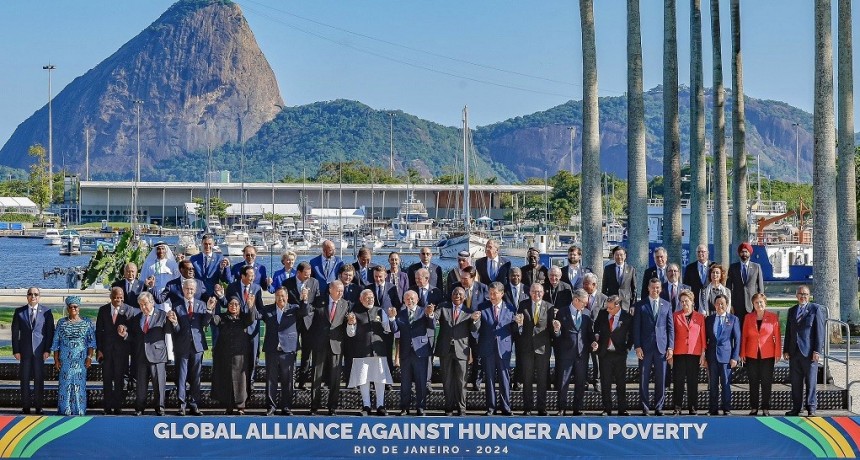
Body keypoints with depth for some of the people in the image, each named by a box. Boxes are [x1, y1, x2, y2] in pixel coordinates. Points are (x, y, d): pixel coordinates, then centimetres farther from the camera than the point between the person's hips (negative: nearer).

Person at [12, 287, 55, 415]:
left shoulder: (46, 311, 3)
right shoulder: (19, 312, 6)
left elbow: (50, 331, 2)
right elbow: (15, 332, 5)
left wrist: (47, 349, -5)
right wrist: (16, 350, -3)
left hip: (40, 350, -1)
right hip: (24, 350, 1)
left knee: (39, 379, 1)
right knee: (25, 379, 3)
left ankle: (38, 406, 7)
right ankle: (26, 407, 8)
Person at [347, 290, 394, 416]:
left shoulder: (380, 312, 11)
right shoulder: (355, 313, 5)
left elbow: (387, 330, 5)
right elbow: (351, 334, 2)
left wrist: (391, 318, -11)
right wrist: (351, 323, -17)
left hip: (378, 350, 2)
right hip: (361, 352, -1)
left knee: (380, 380, 2)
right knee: (363, 380, 1)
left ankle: (380, 406, 8)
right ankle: (366, 406, 9)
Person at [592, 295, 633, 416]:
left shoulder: (627, 318, -7)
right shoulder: (602, 314, 2)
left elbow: (632, 334, 4)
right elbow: (596, 327, 18)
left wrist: (628, 347, -1)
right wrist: (596, 336, 1)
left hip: (620, 353, -2)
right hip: (605, 353, 2)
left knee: (621, 383, 5)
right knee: (605, 383, 2)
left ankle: (622, 409, 11)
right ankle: (607, 409, 8)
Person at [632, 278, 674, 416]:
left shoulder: (666, 305, 10)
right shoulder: (640, 305, 5)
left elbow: (670, 327, 10)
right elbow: (636, 327, 2)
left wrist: (670, 347, 2)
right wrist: (637, 346, -6)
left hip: (661, 347, 1)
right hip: (645, 347, -1)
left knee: (661, 379, 2)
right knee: (643, 379, -1)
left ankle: (658, 407, 10)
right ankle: (645, 408, 5)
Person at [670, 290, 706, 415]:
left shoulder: (700, 317, 6)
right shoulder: (675, 316, 6)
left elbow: (703, 336, 6)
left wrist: (703, 354, 1)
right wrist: (670, 353, 0)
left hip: (694, 353, 0)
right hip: (679, 353, 0)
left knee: (693, 381, 3)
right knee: (678, 381, -1)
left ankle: (693, 407, 9)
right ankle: (677, 407, 2)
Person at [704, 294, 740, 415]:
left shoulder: (733, 319, 4)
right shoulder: (709, 319, 11)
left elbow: (737, 339, 2)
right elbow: (705, 338, 13)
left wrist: (735, 357, -5)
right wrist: (704, 356, 6)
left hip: (726, 355, -3)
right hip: (712, 355, 3)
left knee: (726, 383, -3)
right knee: (712, 384, 5)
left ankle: (726, 409, 3)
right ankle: (713, 409, 10)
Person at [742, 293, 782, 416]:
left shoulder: (773, 317, 0)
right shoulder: (748, 318, 6)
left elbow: (777, 336, 0)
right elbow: (744, 336, 7)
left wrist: (778, 353, -4)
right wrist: (742, 353, 2)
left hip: (768, 355, -2)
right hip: (752, 355, 2)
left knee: (766, 382, 1)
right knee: (753, 383, 5)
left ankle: (766, 408, 8)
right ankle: (754, 408, 11)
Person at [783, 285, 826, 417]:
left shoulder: (816, 309, -1)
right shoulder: (792, 311, 16)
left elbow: (820, 331, -6)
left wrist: (817, 351, -12)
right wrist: (786, 350, 10)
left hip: (809, 352, -5)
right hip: (794, 352, 5)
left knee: (810, 381, 0)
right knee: (795, 382, 6)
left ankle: (811, 407, 6)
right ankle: (796, 407, 12)